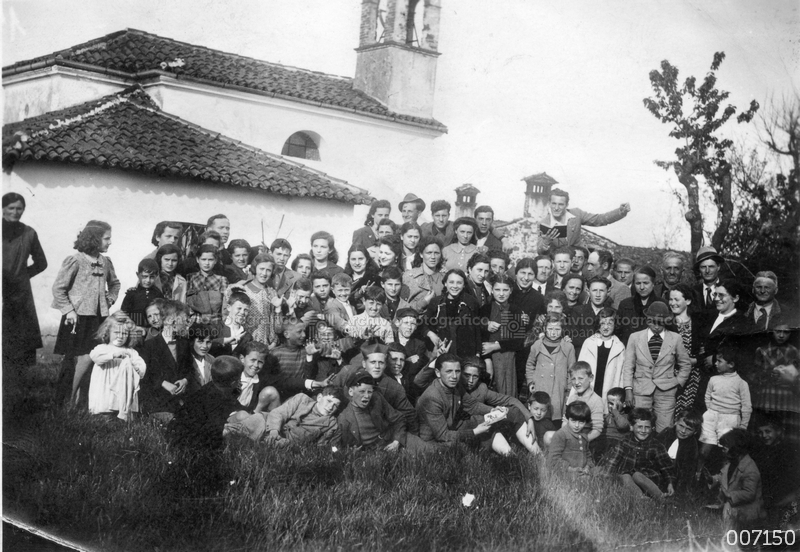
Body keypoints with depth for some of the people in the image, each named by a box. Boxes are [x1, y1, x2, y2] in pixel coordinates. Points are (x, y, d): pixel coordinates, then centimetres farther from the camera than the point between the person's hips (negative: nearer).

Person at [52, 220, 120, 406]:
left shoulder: (106, 262, 10)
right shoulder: (75, 261, -9)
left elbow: (114, 284, 28)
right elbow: (58, 288, -7)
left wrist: (110, 299, 12)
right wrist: (69, 310, -11)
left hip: (99, 317, 6)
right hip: (79, 317, -6)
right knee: (86, 358, -11)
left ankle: (83, 398, 11)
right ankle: (71, 399, 4)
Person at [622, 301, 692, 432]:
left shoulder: (675, 339, 5)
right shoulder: (635, 337, 5)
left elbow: (685, 365, 15)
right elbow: (628, 365, 6)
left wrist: (678, 383, 6)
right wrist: (628, 389, -1)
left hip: (666, 392, 0)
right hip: (641, 391, 0)